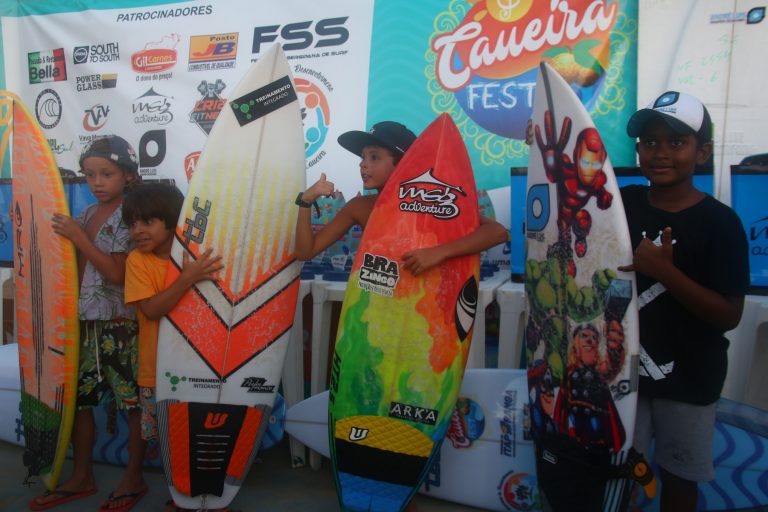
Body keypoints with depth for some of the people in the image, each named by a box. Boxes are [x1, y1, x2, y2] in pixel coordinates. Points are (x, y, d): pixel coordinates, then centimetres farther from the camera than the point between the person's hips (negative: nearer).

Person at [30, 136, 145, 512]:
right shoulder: (85, 216, 11)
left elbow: (117, 274, -17)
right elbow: (78, 268, 14)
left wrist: (78, 237, -17)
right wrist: (60, 236, 1)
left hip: (121, 324, -7)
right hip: (84, 322, 7)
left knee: (133, 400, 3)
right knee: (78, 398, 14)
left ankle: (133, 480, 18)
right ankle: (81, 478, 30)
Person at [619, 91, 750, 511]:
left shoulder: (720, 223, -12)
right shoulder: (621, 203, -2)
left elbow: (729, 315, -15)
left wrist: (666, 271, -28)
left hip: (688, 378, -2)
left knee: (679, 475, 15)